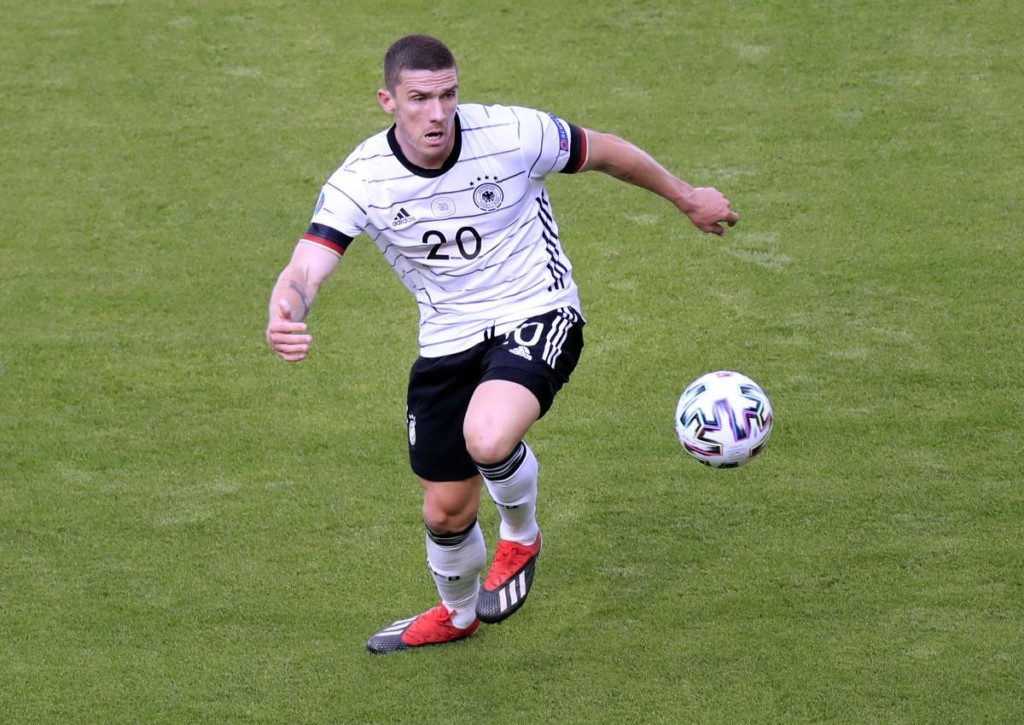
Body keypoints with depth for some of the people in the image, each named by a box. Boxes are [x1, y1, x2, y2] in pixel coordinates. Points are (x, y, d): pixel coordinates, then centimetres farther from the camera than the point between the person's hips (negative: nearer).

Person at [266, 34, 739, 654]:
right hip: (449, 342, 3)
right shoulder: (359, 182, -16)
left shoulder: (514, 134, -19)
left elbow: (604, 151, -1)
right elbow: (305, 271, -26)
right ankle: (457, 614, 47)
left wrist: (687, 197, 14)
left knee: (487, 439, -33)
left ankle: (521, 536, 3)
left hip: (539, 318, -3)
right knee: (445, 511, 12)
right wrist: (284, 320, -51)